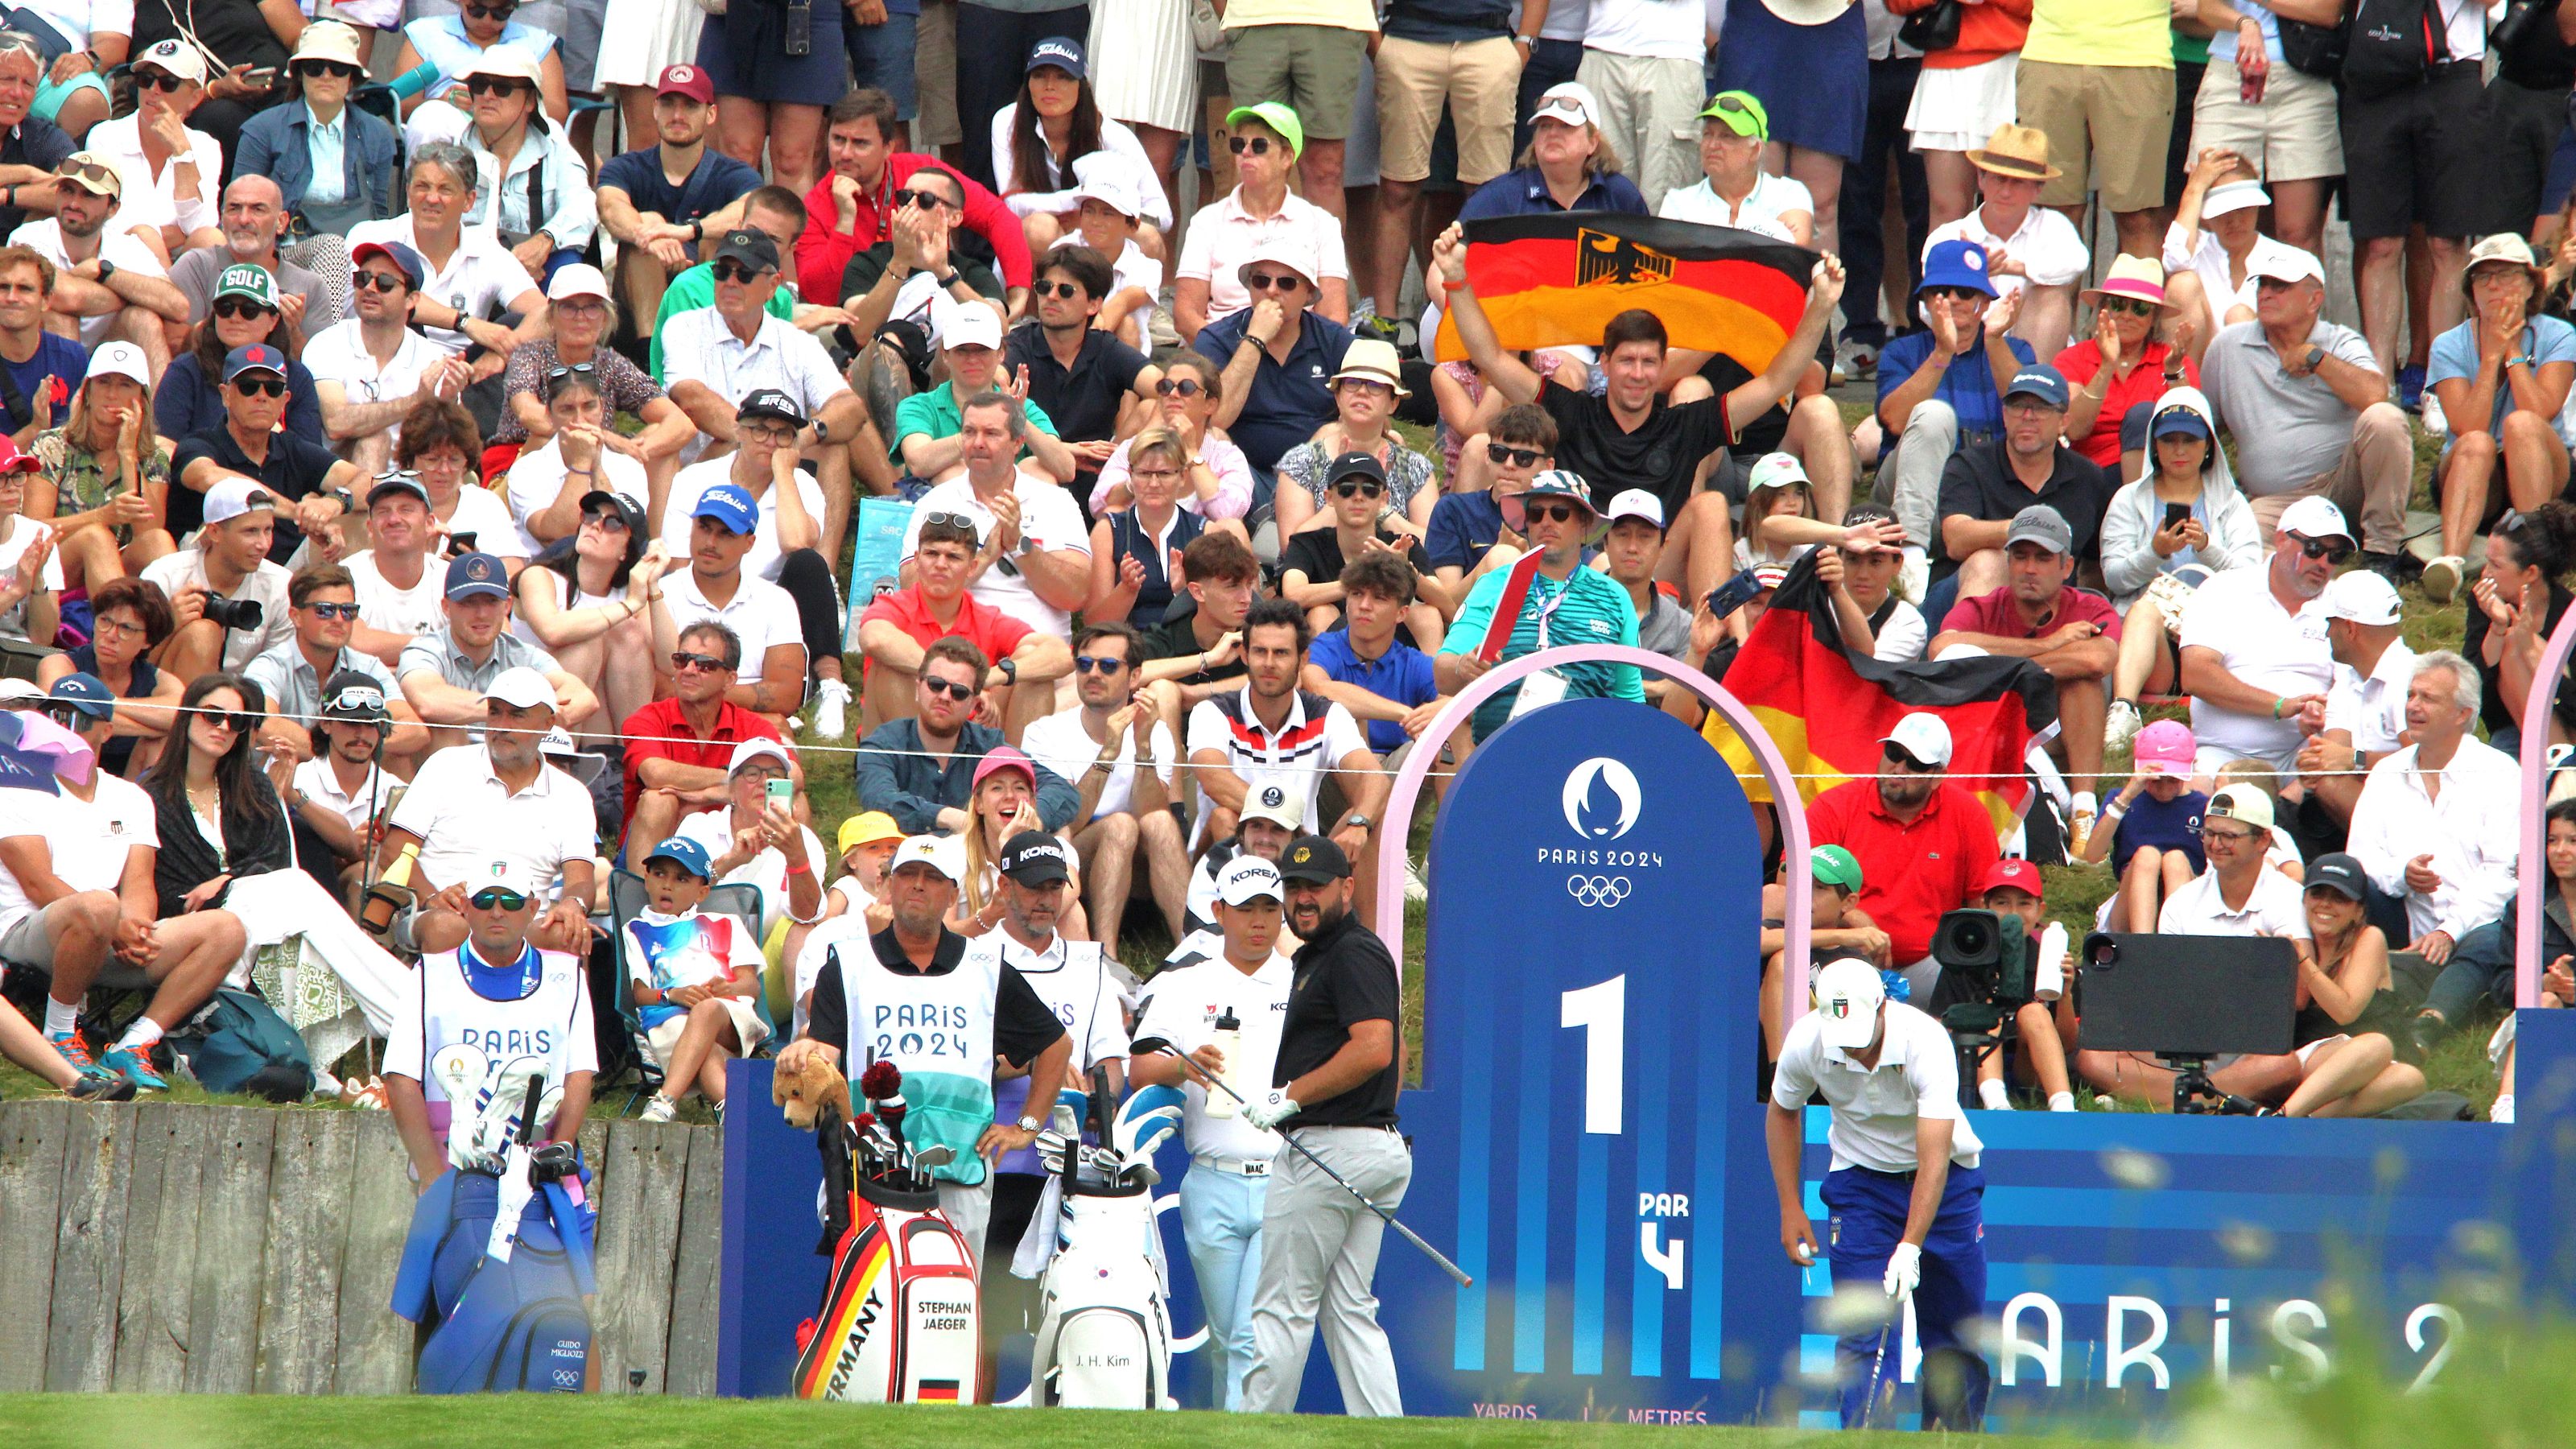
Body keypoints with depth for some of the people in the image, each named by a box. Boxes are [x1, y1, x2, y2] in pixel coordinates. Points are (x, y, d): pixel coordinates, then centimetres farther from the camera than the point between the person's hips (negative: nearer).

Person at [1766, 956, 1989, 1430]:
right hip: (1861, 1175, 1)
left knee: (1953, 1335, 0)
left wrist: (1910, 1248, -44)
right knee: (1865, 1331, -12)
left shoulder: (1926, 1042, -32)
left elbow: (1934, 1158, -36)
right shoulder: (1806, 1043, -21)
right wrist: (1790, 1209, -1)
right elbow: (1782, 1111, 2)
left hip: (1946, 1178, -1)